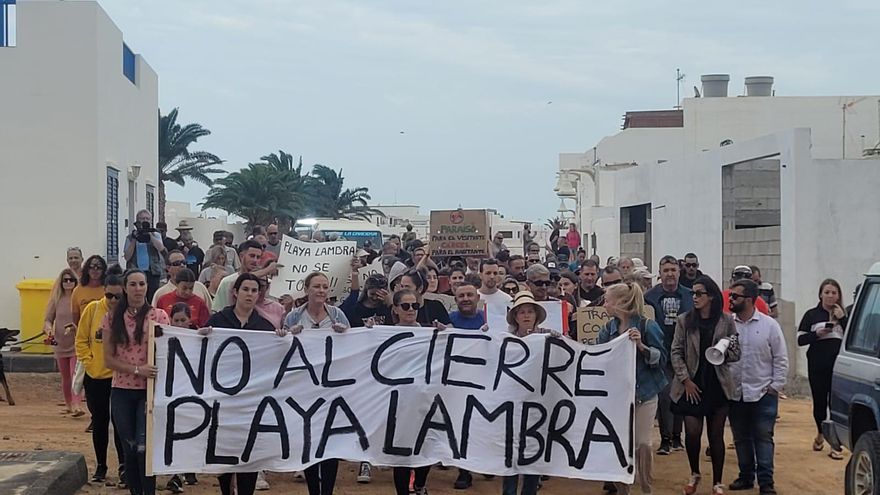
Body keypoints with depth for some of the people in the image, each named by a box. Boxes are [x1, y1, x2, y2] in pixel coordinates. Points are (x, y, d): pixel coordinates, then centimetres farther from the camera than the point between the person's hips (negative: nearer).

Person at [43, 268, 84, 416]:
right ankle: (69, 405, 28)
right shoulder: (56, 299, 5)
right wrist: (48, 329, -11)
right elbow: (48, 319, 9)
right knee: (65, 377, 14)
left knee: (75, 375, -14)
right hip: (60, 344, 4)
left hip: (76, 343, -4)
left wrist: (76, 326, -23)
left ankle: (76, 406, -21)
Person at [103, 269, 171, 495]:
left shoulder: (159, 316, -1)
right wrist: (137, 370, -15)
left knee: (144, 447, -10)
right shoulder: (112, 318, 4)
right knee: (129, 449, 9)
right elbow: (108, 358, 1)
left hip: (149, 391, -2)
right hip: (121, 392, 2)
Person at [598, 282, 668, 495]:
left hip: (643, 393, -4)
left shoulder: (646, 325, -10)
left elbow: (662, 358, -11)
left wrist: (641, 345, -25)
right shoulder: (609, 328, 4)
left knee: (642, 443, 0)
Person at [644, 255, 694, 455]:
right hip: (661, 353, -2)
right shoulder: (650, 296, -2)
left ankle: (676, 436, 23)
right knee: (665, 395, -5)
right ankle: (665, 439, 2)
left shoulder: (689, 296, 2)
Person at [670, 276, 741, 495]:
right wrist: (686, 380, -8)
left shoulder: (726, 321, 1)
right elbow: (676, 353, 0)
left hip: (718, 386, 0)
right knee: (692, 433, -5)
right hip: (692, 386, 0)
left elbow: (736, 354, 3)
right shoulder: (684, 320, 2)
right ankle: (694, 474, 20)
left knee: (716, 435, 4)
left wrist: (725, 352, -18)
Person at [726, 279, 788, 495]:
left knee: (763, 438, -2)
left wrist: (775, 386, -5)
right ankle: (746, 477, 23)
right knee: (741, 438, 11)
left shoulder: (769, 325, -3)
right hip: (734, 394, 3)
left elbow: (781, 359, 0)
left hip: (763, 393, -3)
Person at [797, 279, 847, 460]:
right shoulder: (811, 315, 5)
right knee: (819, 402, 10)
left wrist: (842, 319, -10)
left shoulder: (844, 315, 8)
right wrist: (817, 333, -13)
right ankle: (820, 434, 36)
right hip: (817, 367, 0)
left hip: (838, 366, 0)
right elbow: (800, 339, 2)